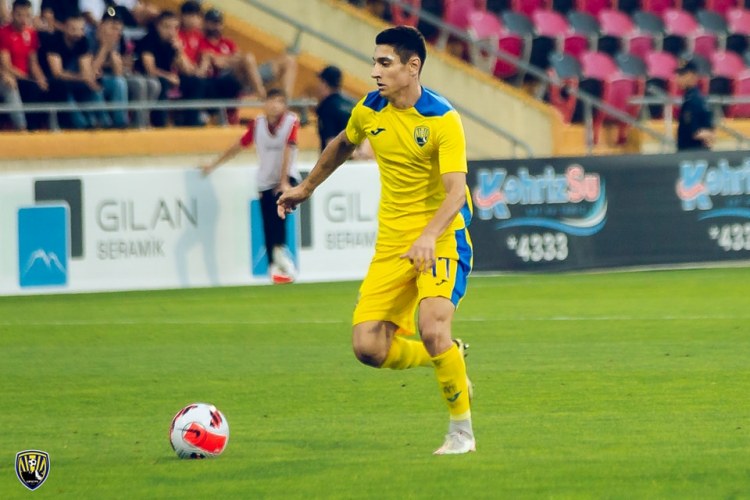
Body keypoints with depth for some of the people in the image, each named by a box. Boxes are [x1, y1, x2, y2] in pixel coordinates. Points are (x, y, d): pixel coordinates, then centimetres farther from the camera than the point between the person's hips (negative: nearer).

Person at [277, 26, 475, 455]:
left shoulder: (442, 119, -16)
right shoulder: (370, 110, 2)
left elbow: (456, 191, -26)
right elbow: (342, 145, 26)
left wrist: (429, 236, -42)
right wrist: (306, 188, 35)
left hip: (441, 239, -6)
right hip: (392, 242, 6)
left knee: (432, 330, -26)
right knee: (368, 347, -7)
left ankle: (462, 432, -6)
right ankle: (450, 359, 21)